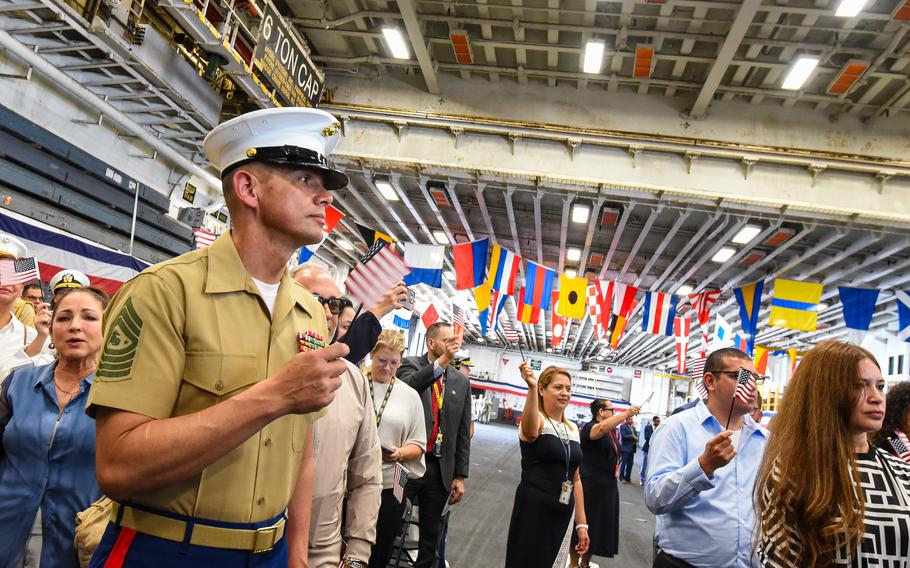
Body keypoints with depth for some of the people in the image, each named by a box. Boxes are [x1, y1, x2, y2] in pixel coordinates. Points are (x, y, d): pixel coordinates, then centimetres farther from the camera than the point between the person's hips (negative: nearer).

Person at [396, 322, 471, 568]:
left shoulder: (461, 381, 9)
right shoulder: (411, 365, -1)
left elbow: (464, 432, 9)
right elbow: (407, 387, -26)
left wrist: (460, 475, 6)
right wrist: (442, 361, -24)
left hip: (441, 468, 4)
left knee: (431, 536, 14)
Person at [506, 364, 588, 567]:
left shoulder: (573, 429, 9)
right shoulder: (536, 420, -11)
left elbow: (575, 479, 15)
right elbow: (530, 430, -38)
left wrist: (581, 523, 12)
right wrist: (532, 388, -54)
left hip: (563, 513, 7)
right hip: (533, 510, -7)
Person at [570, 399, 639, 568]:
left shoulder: (612, 431, 11)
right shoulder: (590, 427, -15)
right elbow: (602, 427, -39)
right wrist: (626, 413, -36)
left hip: (608, 484, 8)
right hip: (590, 484, -8)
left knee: (599, 523, 15)